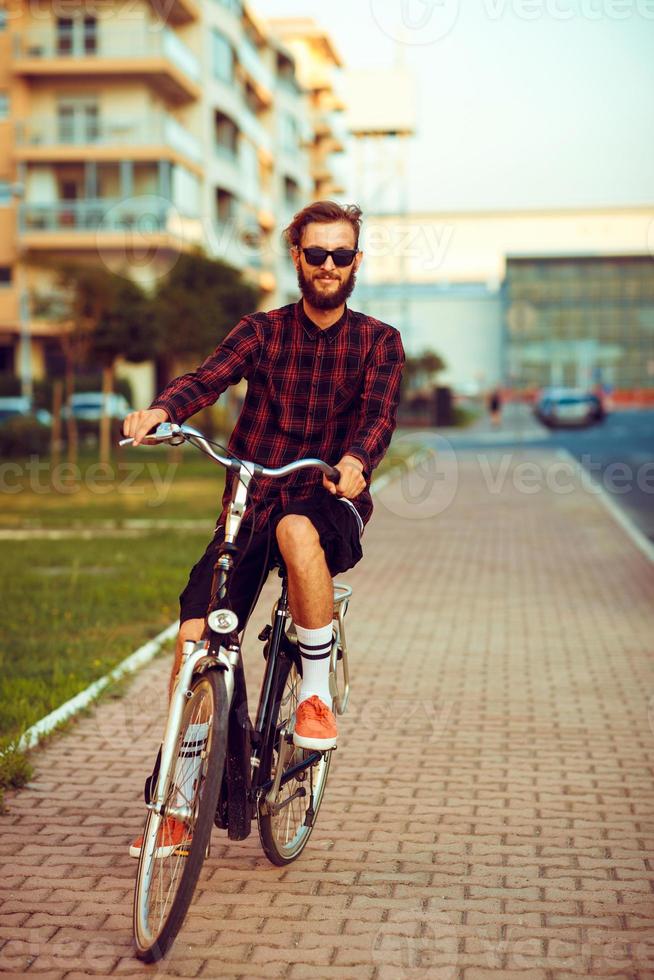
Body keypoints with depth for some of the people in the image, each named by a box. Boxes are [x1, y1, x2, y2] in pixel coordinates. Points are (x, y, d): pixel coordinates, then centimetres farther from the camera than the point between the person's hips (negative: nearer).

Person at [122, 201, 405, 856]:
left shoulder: (378, 342, 5)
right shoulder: (261, 332, 7)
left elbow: (379, 414, -13)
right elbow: (209, 378, -11)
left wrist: (357, 461, -37)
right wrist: (161, 409, -34)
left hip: (332, 503, -2)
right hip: (252, 502, 2)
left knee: (296, 530, -39)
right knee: (194, 633, -14)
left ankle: (316, 690, -18)